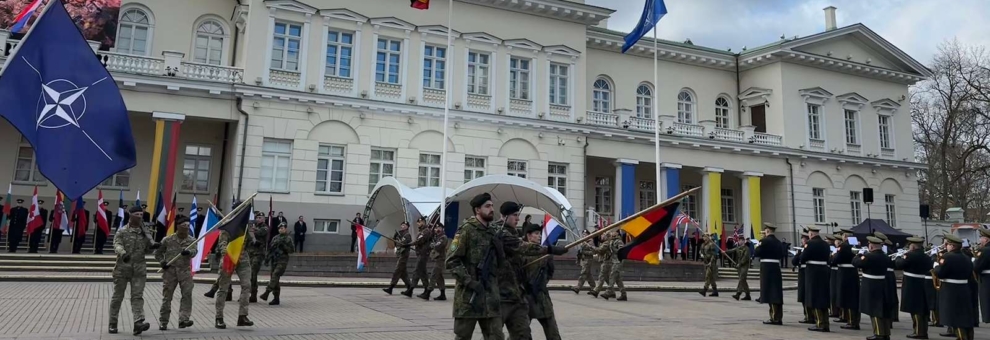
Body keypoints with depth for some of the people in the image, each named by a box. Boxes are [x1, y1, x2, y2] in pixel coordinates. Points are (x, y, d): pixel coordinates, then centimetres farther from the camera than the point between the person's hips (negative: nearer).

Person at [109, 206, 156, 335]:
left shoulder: (145, 231, 8)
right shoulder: (122, 231, -2)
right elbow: (117, 245, -17)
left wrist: (152, 247, -7)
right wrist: (123, 253, -37)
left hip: (139, 268, 2)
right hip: (122, 267, -2)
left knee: (138, 296, -7)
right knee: (117, 297, 9)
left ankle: (138, 323, -16)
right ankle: (112, 324, 20)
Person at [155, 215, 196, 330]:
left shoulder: (191, 240, 2)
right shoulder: (168, 240, 0)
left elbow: (194, 251, -16)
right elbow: (157, 252, 10)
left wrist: (188, 252, -38)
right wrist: (162, 262, -7)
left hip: (185, 271, 1)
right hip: (170, 271, -1)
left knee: (187, 294, -10)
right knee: (167, 297, 5)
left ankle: (183, 319, -10)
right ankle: (163, 322, 16)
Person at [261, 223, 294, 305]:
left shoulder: (288, 239, 1)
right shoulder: (275, 238, 16)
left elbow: (292, 250, -5)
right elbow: (270, 248, 21)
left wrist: (284, 246, -15)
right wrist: (267, 258, 12)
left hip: (282, 261, -6)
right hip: (274, 260, 6)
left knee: (275, 276, -23)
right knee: (275, 280, 6)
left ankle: (266, 293, -31)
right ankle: (276, 299, 11)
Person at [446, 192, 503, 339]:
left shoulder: (492, 233, 15)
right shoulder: (466, 230, -7)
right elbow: (452, 260, -13)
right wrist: (469, 282, -19)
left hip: (490, 295, 6)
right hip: (468, 295, -6)